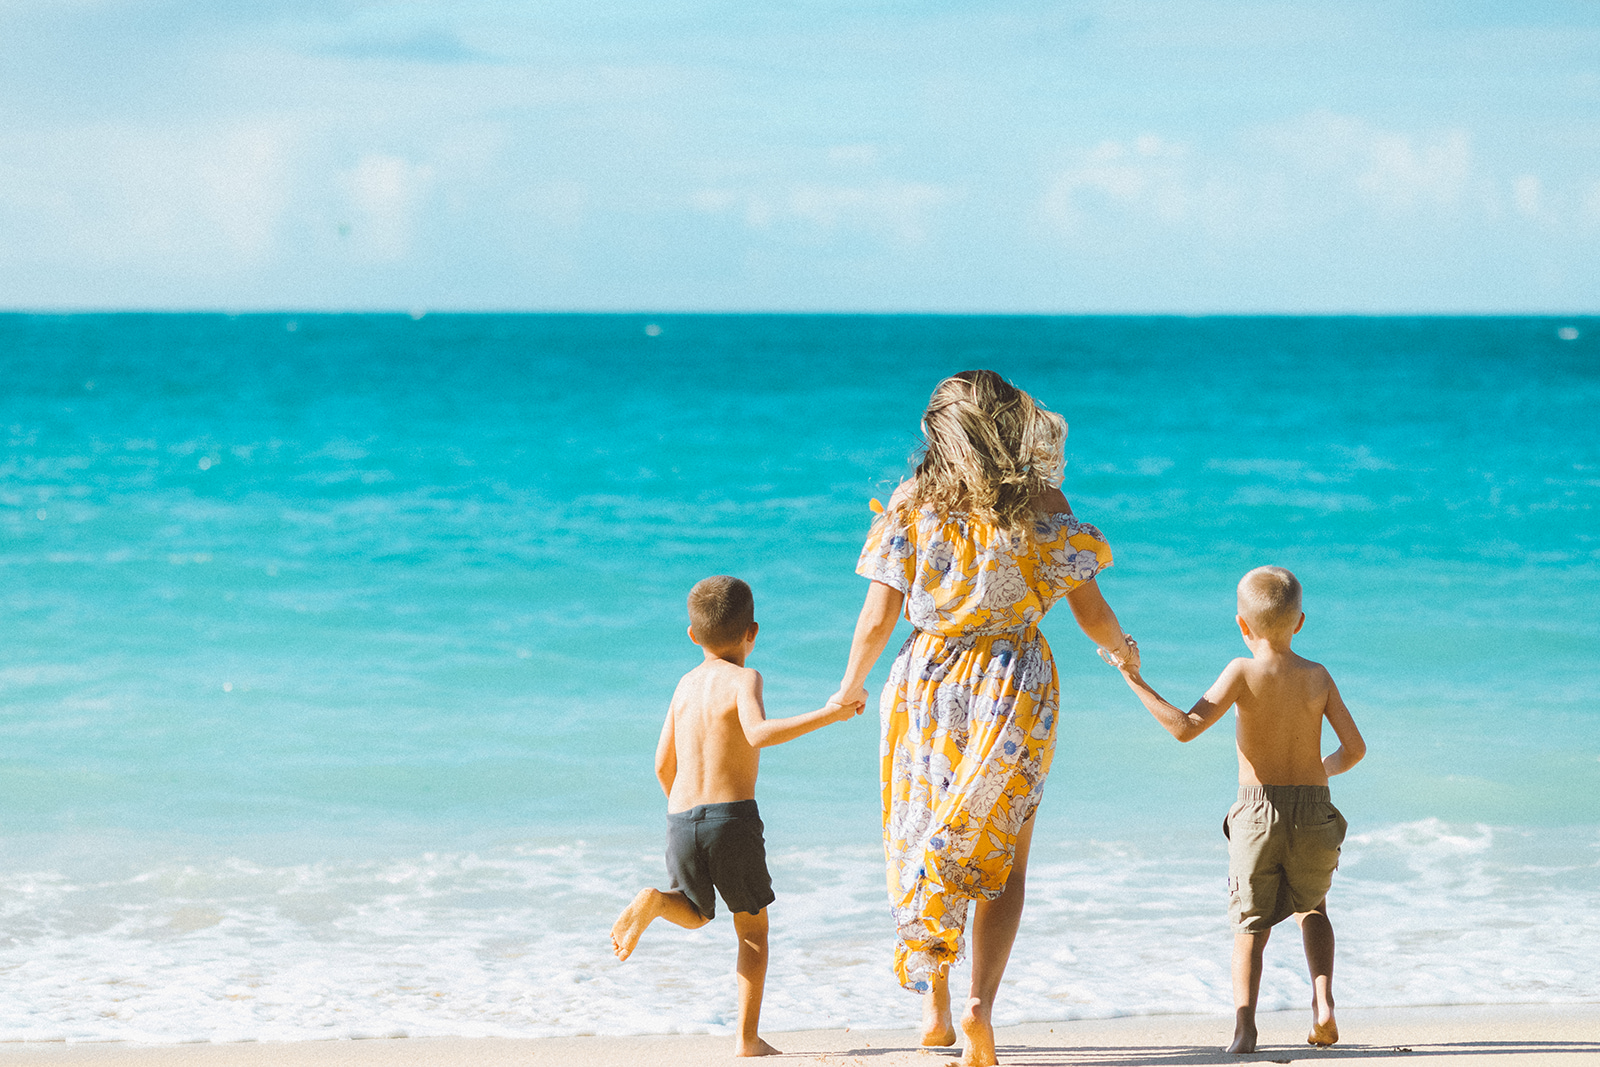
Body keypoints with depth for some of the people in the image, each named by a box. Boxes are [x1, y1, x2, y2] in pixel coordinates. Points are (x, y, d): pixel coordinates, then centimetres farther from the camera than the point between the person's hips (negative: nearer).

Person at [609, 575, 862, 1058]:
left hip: (680, 818, 5)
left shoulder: (687, 684, 12)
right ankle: (748, 1037, 5)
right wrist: (825, 715, -27)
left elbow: (663, 764, 16)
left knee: (694, 914, 26)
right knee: (752, 927, 11)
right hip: (733, 816, -4)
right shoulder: (743, 680, -6)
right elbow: (758, 733, -27)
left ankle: (656, 901, -9)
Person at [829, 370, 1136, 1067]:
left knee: (922, 845, 17)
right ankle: (980, 1002, -11)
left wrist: (852, 684, 14)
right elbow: (1092, 615, -3)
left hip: (926, 683, 1)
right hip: (1016, 690, -1)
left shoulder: (911, 505, -5)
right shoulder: (1043, 504, -6)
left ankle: (934, 1008, 17)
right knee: (1002, 858, 8)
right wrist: (1119, 647, 20)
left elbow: (878, 617, -4)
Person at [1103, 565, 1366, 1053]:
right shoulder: (1318, 677, 1)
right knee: (1311, 906, 27)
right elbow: (1355, 747, 2)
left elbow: (1186, 727, -17)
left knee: (1251, 925, 8)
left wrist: (1135, 679, -14)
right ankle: (1323, 1000, 9)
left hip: (1256, 815, -2)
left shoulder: (1243, 673, -8)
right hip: (1313, 812, 2)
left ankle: (1244, 1022, -11)